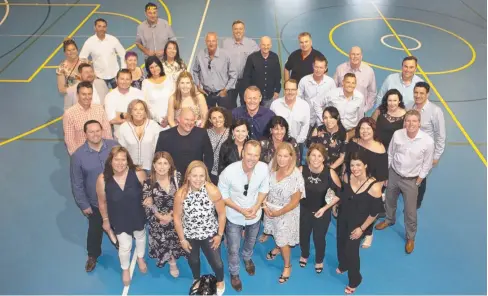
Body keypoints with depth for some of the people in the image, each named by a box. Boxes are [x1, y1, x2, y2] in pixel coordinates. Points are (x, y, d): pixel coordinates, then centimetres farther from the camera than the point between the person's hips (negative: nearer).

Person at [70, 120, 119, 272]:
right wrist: (83, 205, -7)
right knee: (95, 230, 21)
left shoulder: (114, 146, -17)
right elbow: (77, 184, -10)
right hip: (95, 202, -1)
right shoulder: (78, 155, -19)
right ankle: (93, 255, 48)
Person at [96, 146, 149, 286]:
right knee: (125, 246, 12)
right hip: (119, 219, -1)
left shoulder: (138, 174, -27)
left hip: (138, 216, 1)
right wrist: (105, 220, 2)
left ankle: (140, 258, 62)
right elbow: (102, 202, -8)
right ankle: (125, 269, 46)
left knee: (140, 236, 28)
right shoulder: (103, 179, -24)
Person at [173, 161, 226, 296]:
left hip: (210, 234, -1)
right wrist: (182, 239, -4)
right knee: (193, 260, 25)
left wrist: (219, 234, -6)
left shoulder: (213, 191, -27)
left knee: (216, 262, 10)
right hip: (189, 235, 1)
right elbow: (177, 217, -11)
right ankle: (196, 279, 59)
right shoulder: (181, 194, -24)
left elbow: (222, 214, -13)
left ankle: (220, 281, 46)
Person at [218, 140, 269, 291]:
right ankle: (234, 273, 47)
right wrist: (241, 210, -24)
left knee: (251, 242, 31)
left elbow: (264, 189, -6)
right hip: (234, 217, -3)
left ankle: (247, 258, 65)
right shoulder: (229, 171, -33)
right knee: (233, 249, 16)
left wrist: (256, 207, -19)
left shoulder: (264, 168, -25)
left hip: (255, 215, 3)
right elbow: (222, 195, -17)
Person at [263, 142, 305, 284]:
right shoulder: (272, 169, -14)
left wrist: (278, 213, -16)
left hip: (286, 213, -4)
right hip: (270, 210, 4)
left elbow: (295, 202, -21)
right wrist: (265, 205, -11)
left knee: (283, 241, 9)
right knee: (276, 235, 27)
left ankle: (287, 266, 35)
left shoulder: (296, 175, -27)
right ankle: (278, 247, 60)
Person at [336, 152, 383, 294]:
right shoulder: (346, 177, -19)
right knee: (341, 243, 24)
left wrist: (361, 228, -14)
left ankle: (354, 280, 30)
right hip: (343, 217, 5)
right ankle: (343, 265, 57)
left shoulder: (374, 187, -30)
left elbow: (374, 212, -20)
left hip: (358, 222, -4)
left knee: (351, 249, 2)